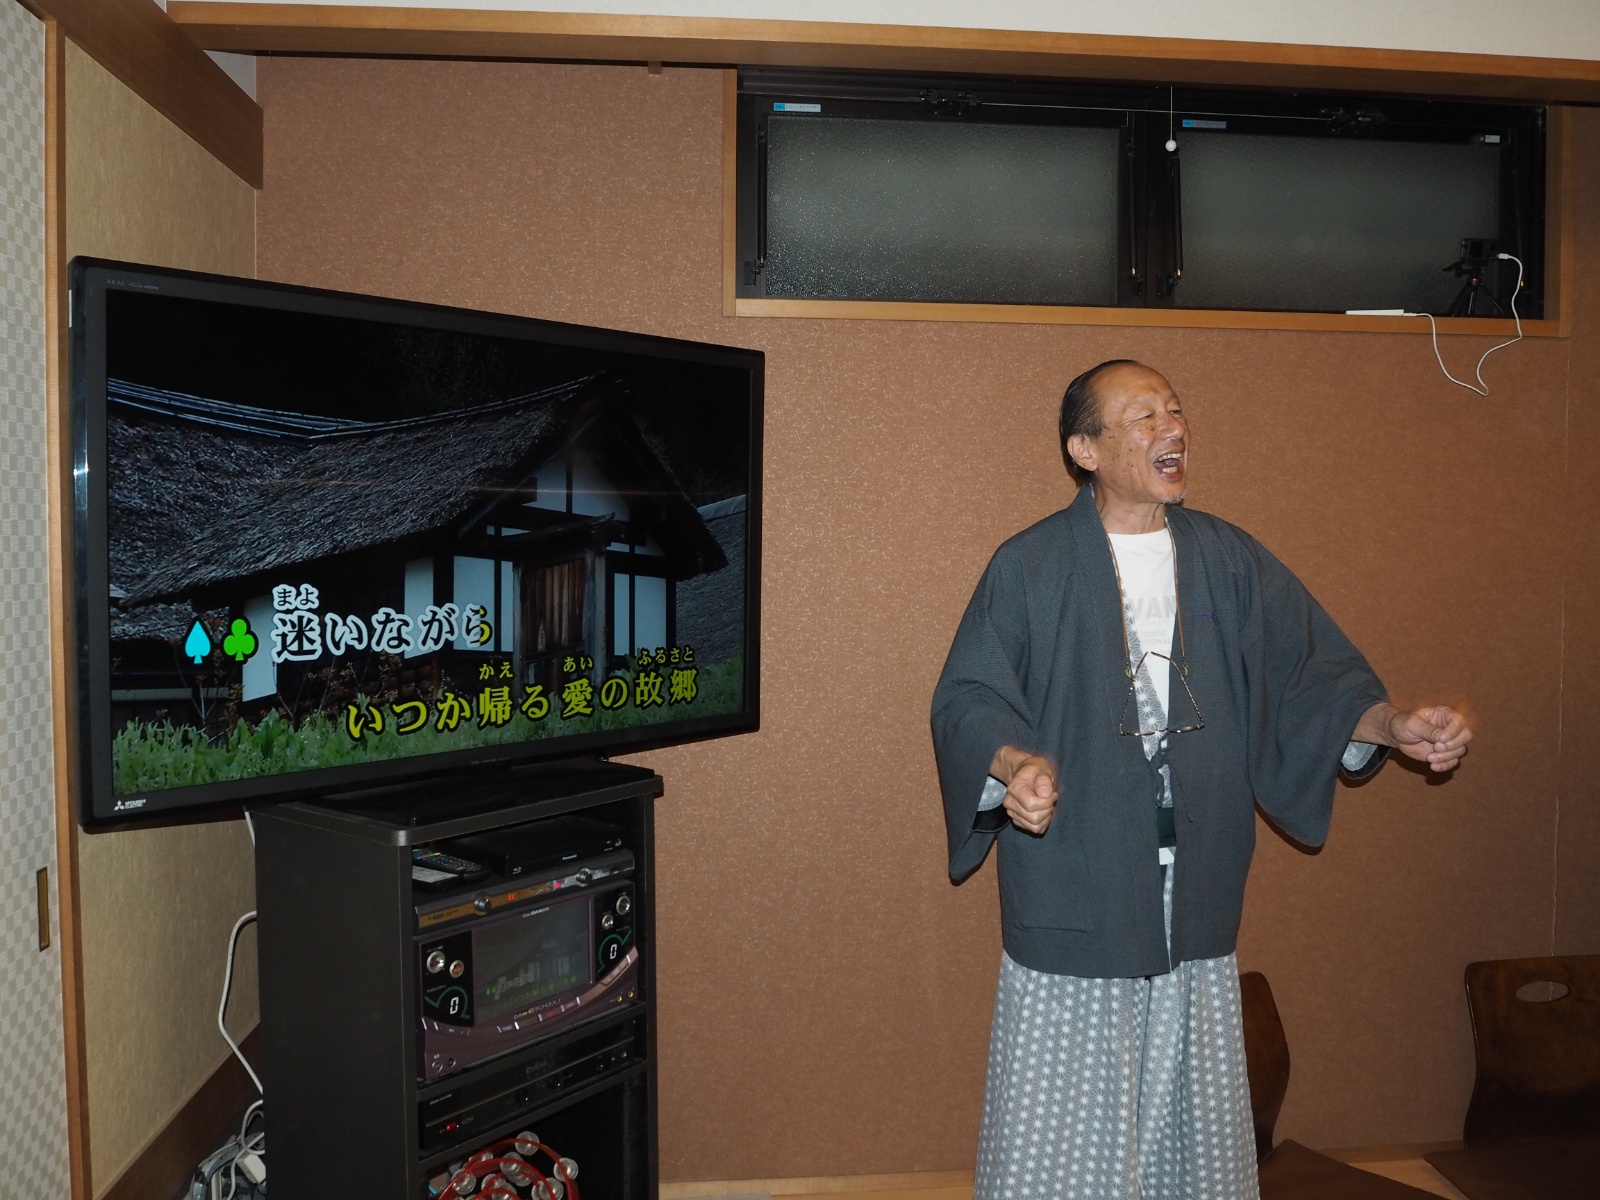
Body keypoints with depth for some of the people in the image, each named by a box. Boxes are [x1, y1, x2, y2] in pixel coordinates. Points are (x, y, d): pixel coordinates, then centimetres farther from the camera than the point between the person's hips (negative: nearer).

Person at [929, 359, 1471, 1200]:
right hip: (1074, 894, -3)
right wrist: (1014, 764, -26)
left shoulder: (1230, 561, 6)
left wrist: (1392, 724, -11)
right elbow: (966, 697, -6)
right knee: (1064, 1125, 6)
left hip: (1194, 898, 4)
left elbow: (1311, 672, 7)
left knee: (1190, 1116, 15)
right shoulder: (1029, 567, -5)